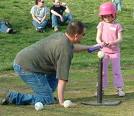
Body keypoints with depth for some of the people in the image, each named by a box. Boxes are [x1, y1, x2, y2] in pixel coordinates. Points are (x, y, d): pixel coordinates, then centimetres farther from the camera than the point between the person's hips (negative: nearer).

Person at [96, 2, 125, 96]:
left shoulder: (117, 25, -2)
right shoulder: (101, 25, 1)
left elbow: (120, 38, -9)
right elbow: (98, 37, -5)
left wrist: (113, 42, -29)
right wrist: (100, 43, -27)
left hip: (115, 51, -1)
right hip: (104, 51, 1)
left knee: (117, 71, 4)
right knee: (103, 71, 6)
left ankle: (119, 88, 12)